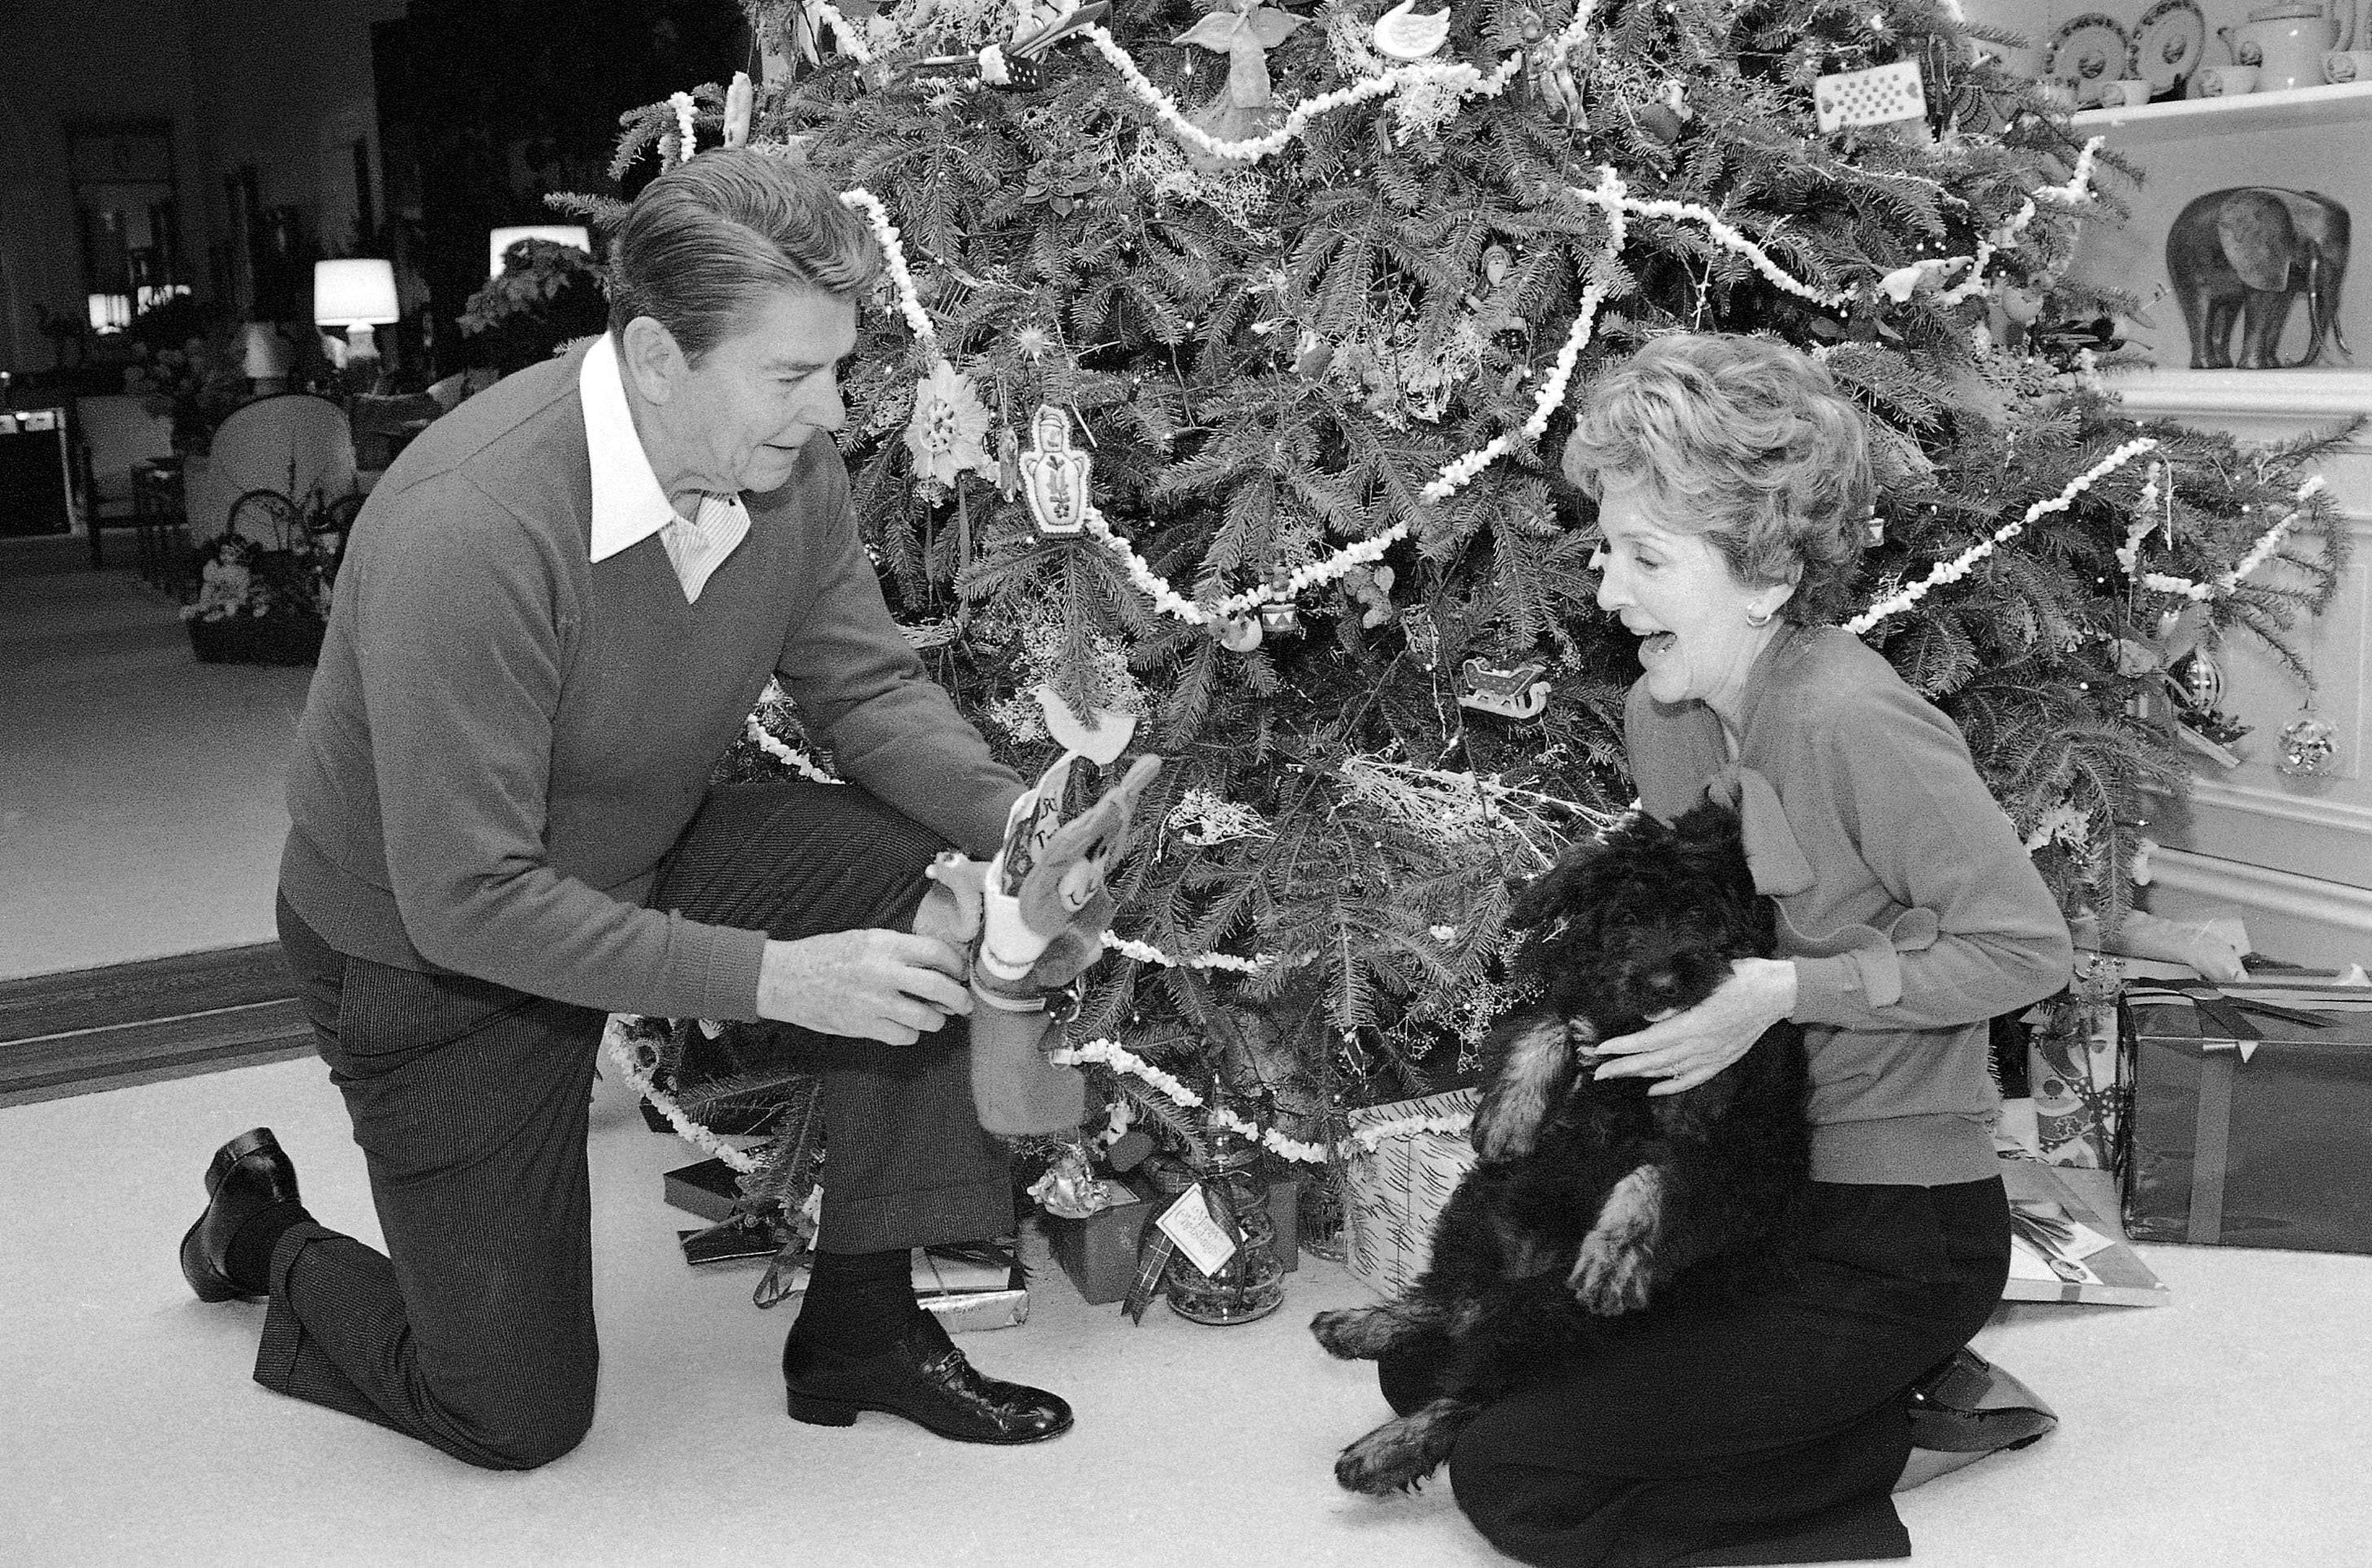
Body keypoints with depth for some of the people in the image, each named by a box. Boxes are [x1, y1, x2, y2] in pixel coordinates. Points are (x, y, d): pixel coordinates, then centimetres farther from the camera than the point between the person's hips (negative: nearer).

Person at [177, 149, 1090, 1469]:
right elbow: (467, 901, -34)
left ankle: (864, 1324, -2)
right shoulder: (470, 527, -36)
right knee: (519, 1416, 2)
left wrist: (1013, 817, -24)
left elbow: (871, 688, -5)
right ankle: (270, 1239, 33)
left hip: (645, 864, 6)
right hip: (434, 960, -6)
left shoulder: (784, 459, -15)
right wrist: (770, 976, -35)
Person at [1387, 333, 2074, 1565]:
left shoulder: (1853, 722, -23)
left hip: (1896, 1235, -9)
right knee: (1430, 1370, 9)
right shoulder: (1657, 715, 3)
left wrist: (1783, 991, -24)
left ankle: (1887, 1416, 4)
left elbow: (2027, 949, -20)